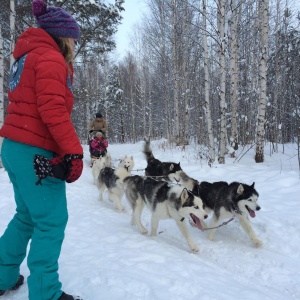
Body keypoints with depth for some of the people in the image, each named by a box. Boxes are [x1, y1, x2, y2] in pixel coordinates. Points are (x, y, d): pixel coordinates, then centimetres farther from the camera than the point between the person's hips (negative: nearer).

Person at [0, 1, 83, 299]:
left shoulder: (28, 55, 20)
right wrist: (74, 151, -21)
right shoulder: (50, 57, -9)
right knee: (51, 222, -1)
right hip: (36, 152, -10)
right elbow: (53, 109, -21)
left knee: (28, 216, 20)